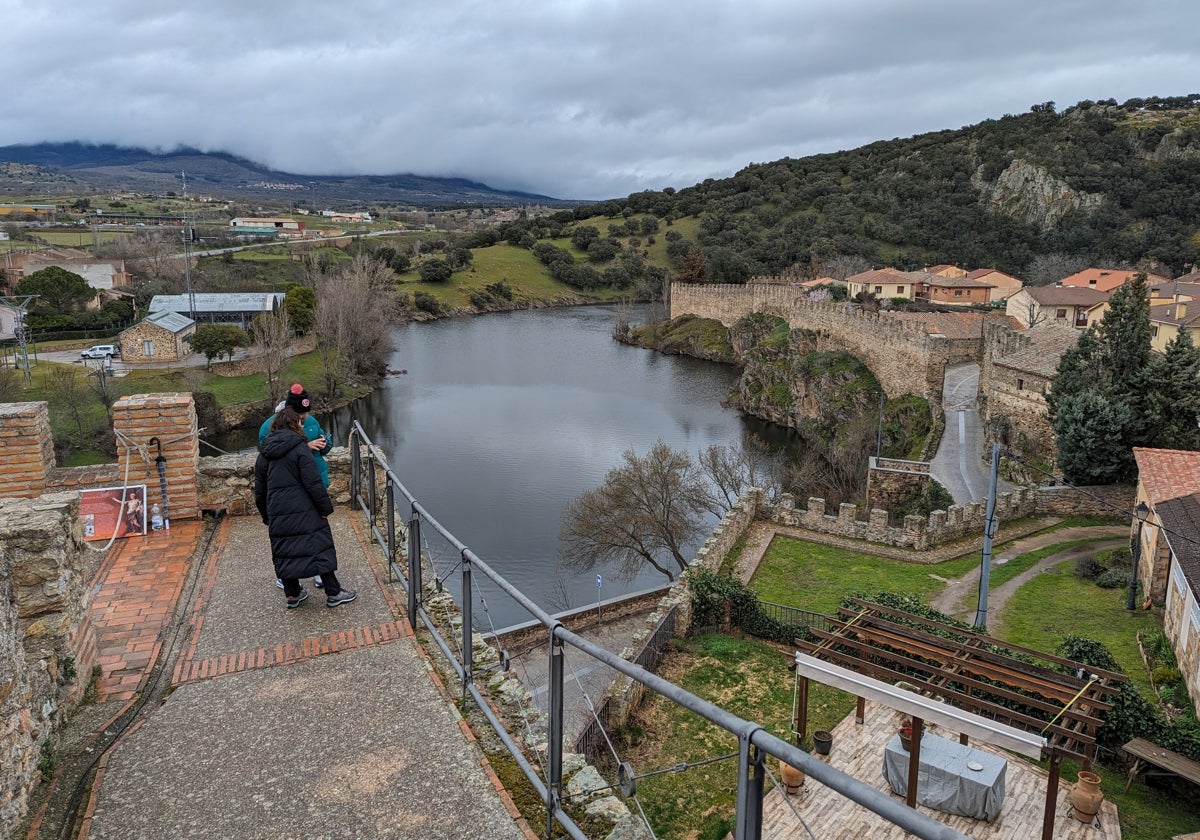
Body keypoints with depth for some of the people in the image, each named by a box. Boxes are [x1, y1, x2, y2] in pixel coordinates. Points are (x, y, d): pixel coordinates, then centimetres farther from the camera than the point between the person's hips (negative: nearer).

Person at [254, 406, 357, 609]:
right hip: (304, 512, -6)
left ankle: (292, 595, 24)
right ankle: (333, 594, 6)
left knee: (284, 553, 15)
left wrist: (267, 517, 23)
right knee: (320, 548, 2)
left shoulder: (264, 454, 11)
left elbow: (259, 490, 15)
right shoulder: (299, 448, -9)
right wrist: (326, 508, -7)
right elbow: (313, 484, -15)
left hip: (278, 516, 6)